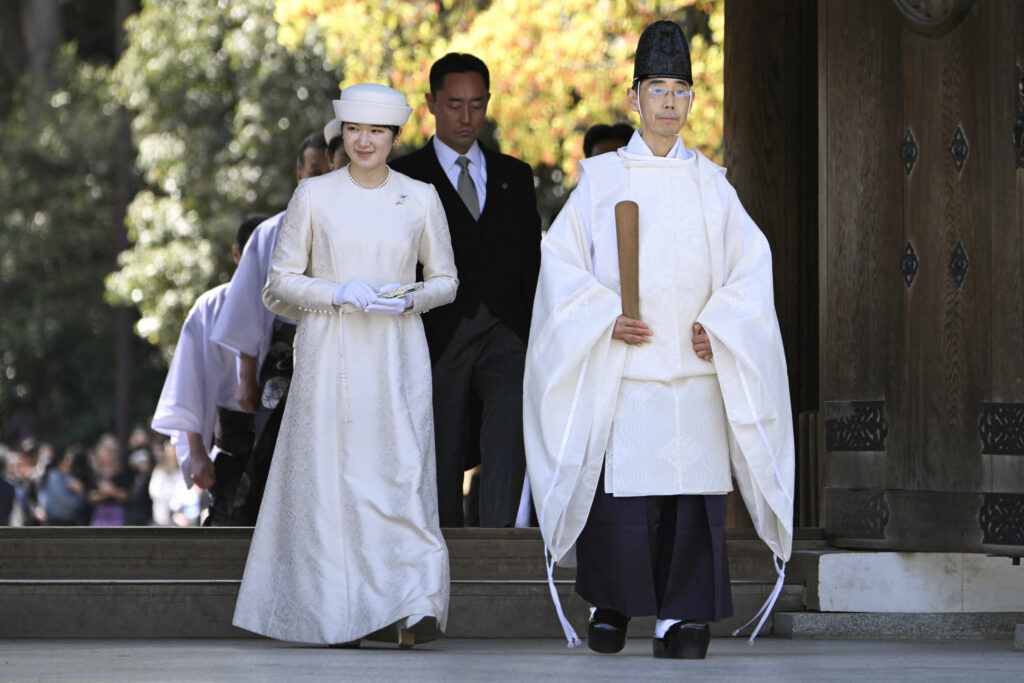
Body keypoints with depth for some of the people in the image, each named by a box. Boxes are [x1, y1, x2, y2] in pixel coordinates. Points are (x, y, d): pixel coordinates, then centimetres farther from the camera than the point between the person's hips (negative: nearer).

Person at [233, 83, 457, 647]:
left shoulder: (421, 199, 7)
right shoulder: (314, 196, 4)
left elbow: (445, 280, 15)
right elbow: (280, 283, 6)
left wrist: (412, 299, -6)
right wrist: (338, 293, -11)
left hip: (396, 356, 0)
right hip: (330, 356, 0)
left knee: (401, 474, -10)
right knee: (330, 478, -3)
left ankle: (408, 609, -12)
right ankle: (337, 613, 3)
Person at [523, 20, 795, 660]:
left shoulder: (711, 185, 12)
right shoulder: (601, 180, 7)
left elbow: (749, 264, 9)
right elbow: (563, 261, 4)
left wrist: (717, 324, -6)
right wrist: (607, 317, -10)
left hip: (694, 364, 1)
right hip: (619, 372, -1)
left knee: (693, 490, -6)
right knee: (618, 491, -6)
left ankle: (683, 616, 0)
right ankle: (611, 605, 12)